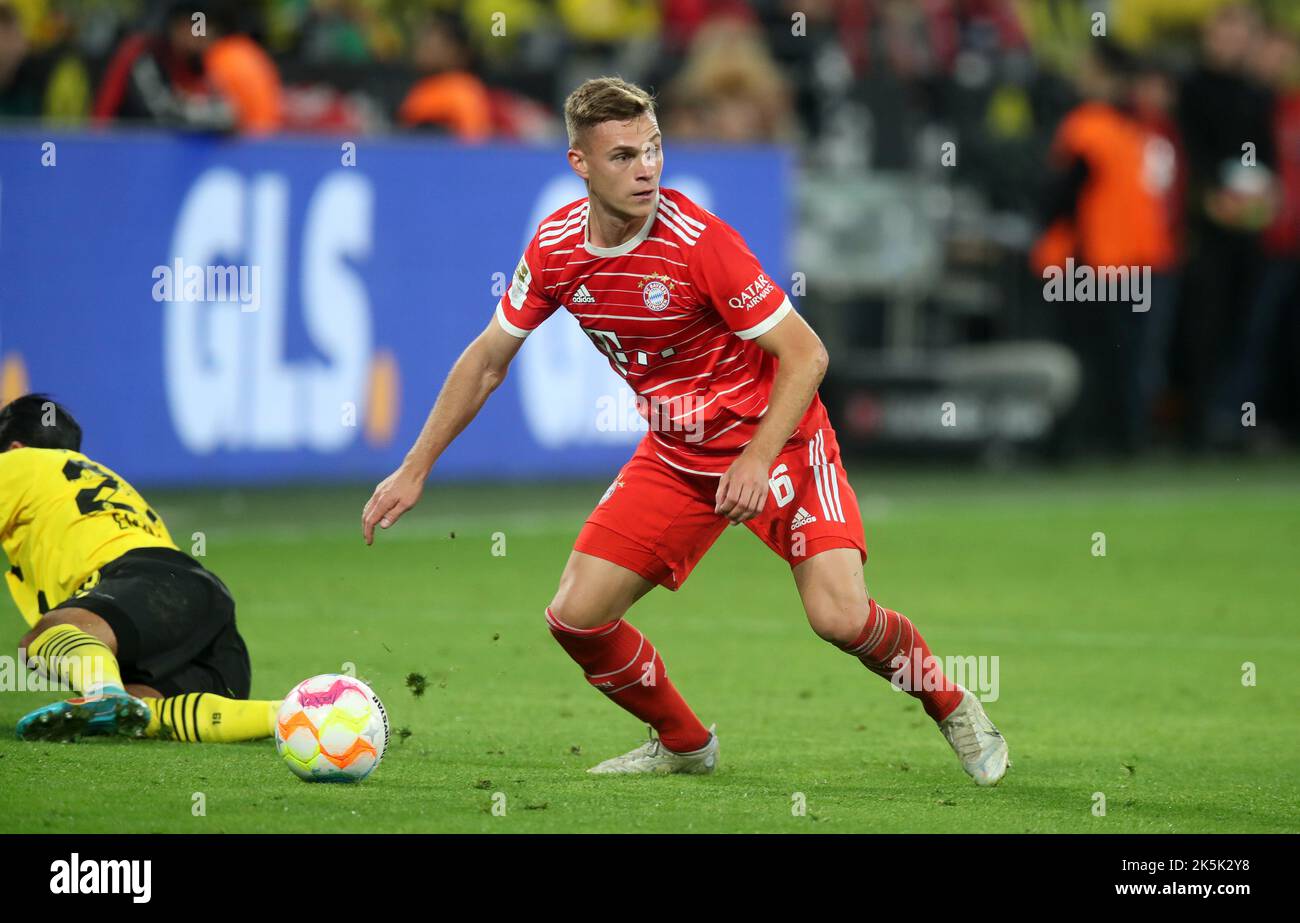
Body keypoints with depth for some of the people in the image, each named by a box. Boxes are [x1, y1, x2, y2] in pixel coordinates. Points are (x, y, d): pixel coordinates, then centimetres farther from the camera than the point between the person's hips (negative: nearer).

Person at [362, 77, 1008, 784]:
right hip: (674, 455, 5)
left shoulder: (697, 240, -24)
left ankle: (952, 707, 9)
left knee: (840, 616, -22)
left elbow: (806, 355, -19)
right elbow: (487, 360, 7)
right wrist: (414, 470, 7)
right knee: (576, 618, -5)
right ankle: (684, 744, 20)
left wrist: (758, 461, -29)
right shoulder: (555, 248, -8)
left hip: (775, 439, -5)